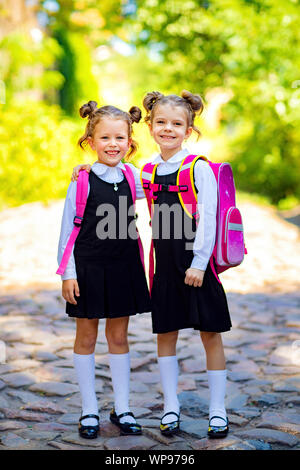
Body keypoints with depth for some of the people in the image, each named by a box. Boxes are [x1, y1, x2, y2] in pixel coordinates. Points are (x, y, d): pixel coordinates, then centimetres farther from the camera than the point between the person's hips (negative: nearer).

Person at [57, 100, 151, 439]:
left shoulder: (133, 176, 0)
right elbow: (67, 230, -6)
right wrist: (68, 274, -8)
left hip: (123, 269, 3)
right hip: (88, 269, -3)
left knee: (119, 337, 12)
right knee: (86, 338, 8)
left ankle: (121, 409, 22)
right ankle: (89, 411, 20)